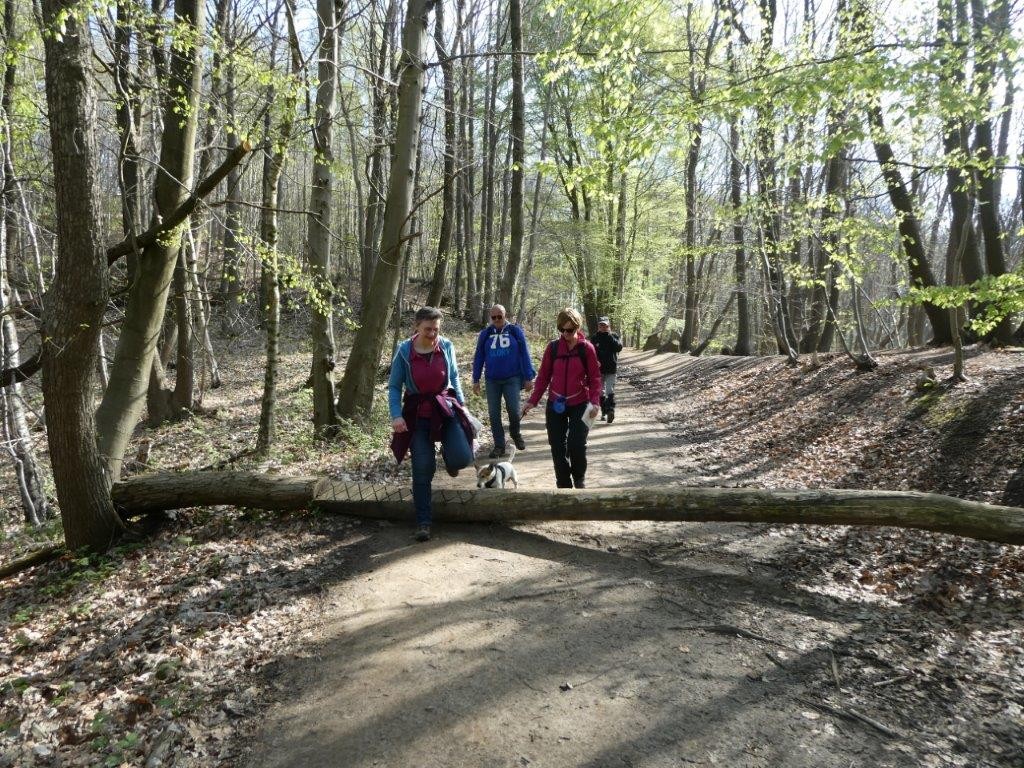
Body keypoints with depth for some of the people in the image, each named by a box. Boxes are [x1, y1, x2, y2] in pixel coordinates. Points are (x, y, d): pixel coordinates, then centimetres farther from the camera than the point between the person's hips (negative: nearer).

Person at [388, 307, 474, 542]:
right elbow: (394, 387, -5)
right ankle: (423, 523, 13)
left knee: (462, 458, -15)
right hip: (418, 414, -1)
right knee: (422, 470, -1)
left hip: (446, 407, 1)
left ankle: (447, 456, 24)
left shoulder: (447, 346, -4)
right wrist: (396, 415, -18)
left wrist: (461, 402, 6)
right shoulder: (404, 351, -10)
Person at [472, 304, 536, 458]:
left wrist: (528, 377, -3)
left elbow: (525, 354, 1)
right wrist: (476, 380, 6)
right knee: (494, 414, 2)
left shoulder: (515, 331, 1)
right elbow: (479, 357, 10)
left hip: (512, 379, -2)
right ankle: (499, 446, 13)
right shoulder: (485, 334, 7)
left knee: (513, 410, -11)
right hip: (492, 380, 2)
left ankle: (515, 433, 20)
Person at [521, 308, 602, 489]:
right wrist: (533, 401, 0)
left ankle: (579, 479, 19)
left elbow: (595, 377, -3)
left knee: (577, 445, -11)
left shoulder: (587, 348, -5)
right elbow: (544, 376, 5)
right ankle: (564, 485, 19)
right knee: (557, 447, 4)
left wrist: (595, 402, -15)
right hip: (555, 404, 2)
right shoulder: (553, 348, 0)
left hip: (580, 405, -2)